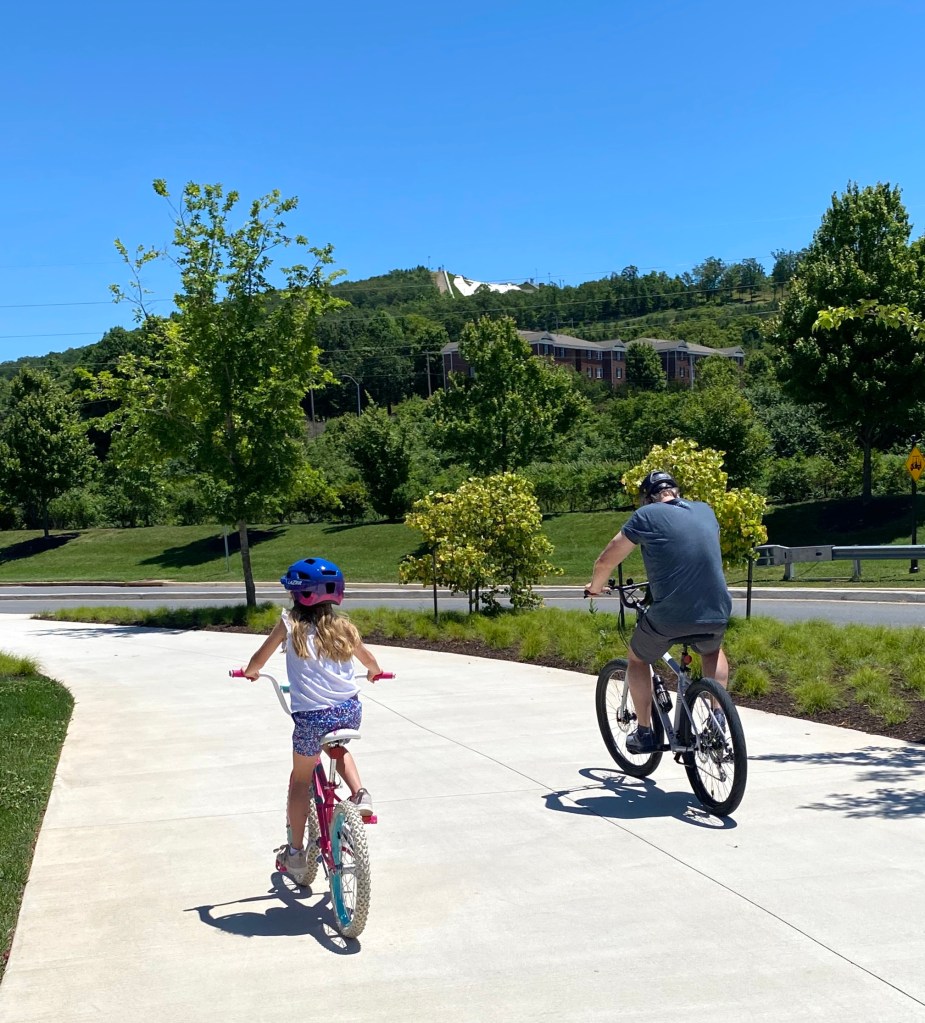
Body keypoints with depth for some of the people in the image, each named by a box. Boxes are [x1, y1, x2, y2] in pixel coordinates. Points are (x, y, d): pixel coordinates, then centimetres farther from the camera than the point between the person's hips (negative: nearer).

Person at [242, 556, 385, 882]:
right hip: (349, 709, 3)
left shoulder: (289, 623, 1)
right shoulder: (342, 626, 9)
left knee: (301, 780, 17)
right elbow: (368, 661, 24)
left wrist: (249, 672, 32)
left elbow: (260, 658, 10)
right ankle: (360, 794, 13)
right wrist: (374, 672, 47)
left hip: (312, 714, -3)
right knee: (339, 749, 36)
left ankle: (295, 853, 22)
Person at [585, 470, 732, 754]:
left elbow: (605, 562, 1)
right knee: (712, 651, 38)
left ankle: (644, 733, 23)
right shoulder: (705, 510, 12)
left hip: (669, 617, -4)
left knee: (637, 659, 26)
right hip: (717, 614, 4)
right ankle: (718, 717, 25)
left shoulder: (646, 515, -2)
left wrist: (594, 587, 22)